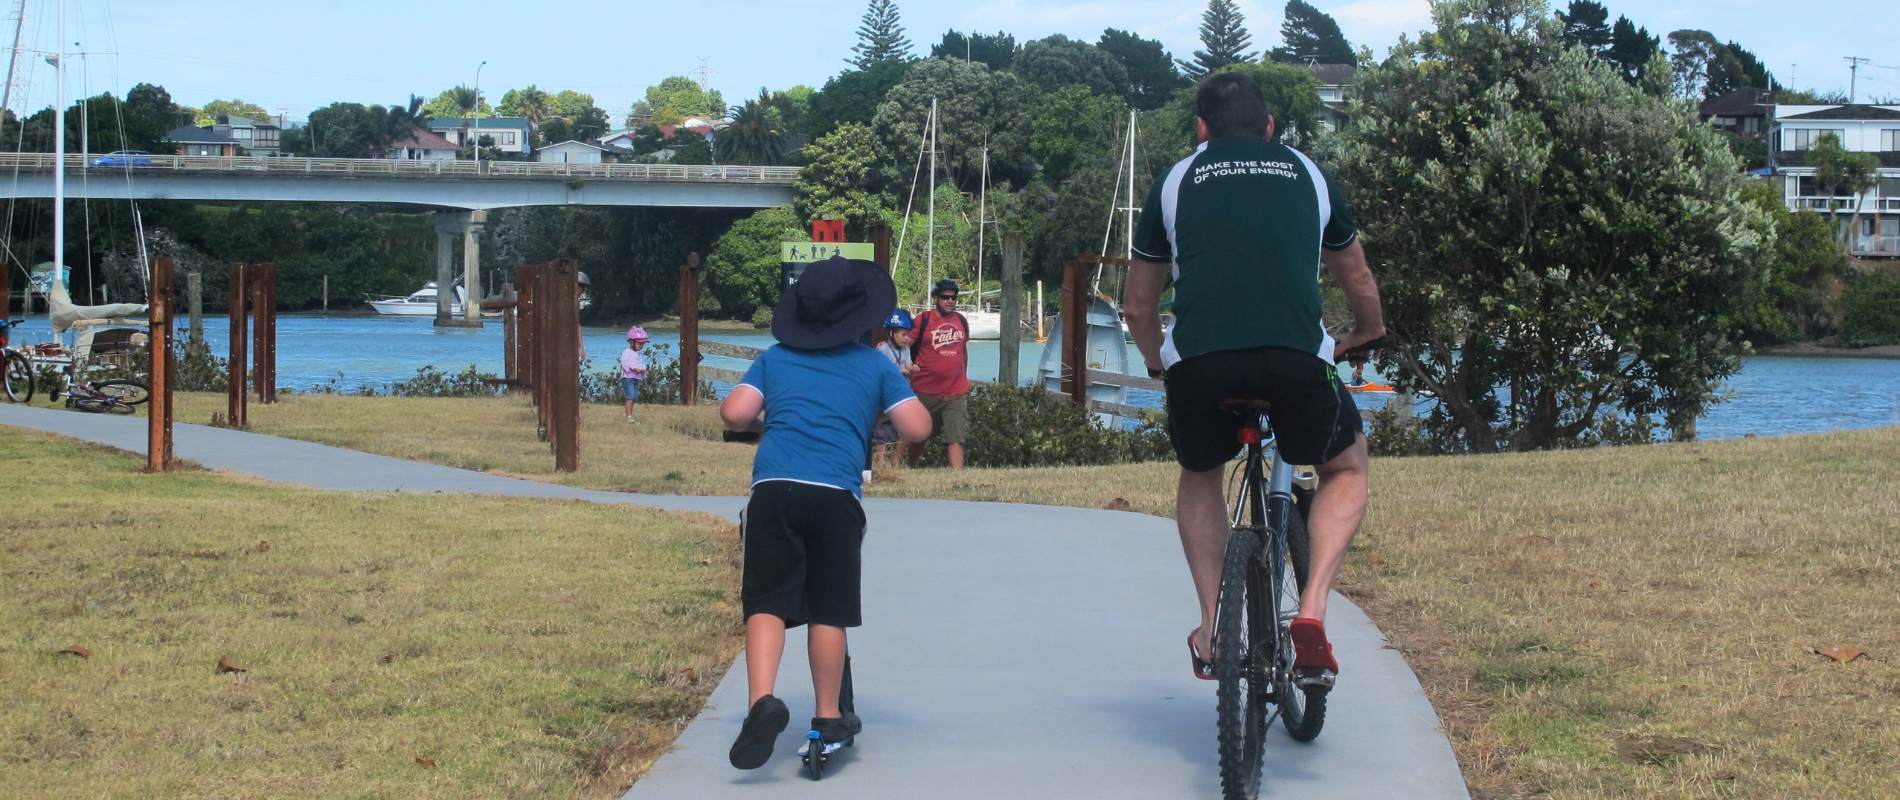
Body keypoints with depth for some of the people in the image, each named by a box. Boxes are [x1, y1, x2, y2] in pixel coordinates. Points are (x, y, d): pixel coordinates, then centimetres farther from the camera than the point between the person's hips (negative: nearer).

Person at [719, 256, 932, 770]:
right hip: (837, 495, -1)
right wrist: (903, 391, 28)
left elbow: (734, 414, 7)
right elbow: (917, 430, 8)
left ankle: (762, 700, -18)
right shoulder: (876, 366, 14)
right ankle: (828, 718, 15)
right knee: (829, 608, 9)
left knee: (767, 601, 2)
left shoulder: (775, 358, 18)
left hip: (773, 489, 1)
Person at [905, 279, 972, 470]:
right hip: (926, 390, -2)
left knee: (956, 437, -9)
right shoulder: (923, 320, -5)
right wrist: (912, 370, -9)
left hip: (957, 391, 2)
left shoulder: (961, 321, 10)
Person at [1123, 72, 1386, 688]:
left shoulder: (1176, 181, 23)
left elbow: (1139, 307, 30)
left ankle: (1212, 633, 19)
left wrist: (1159, 362, 50)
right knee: (1346, 467, 28)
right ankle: (1311, 614, 7)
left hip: (1198, 360, 1)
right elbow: (1362, 289, 38)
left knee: (1199, 476, 32)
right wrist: (1365, 336, 59)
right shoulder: (1308, 174, 24)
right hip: (1296, 358, -1)